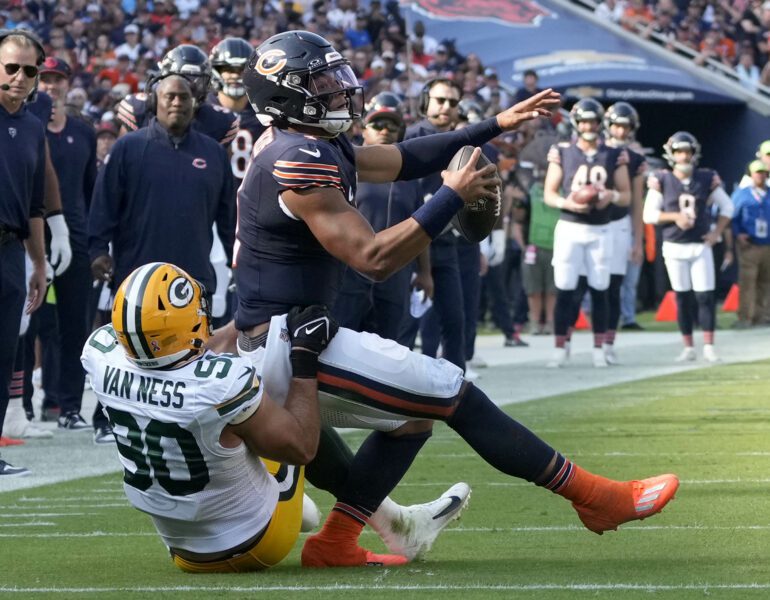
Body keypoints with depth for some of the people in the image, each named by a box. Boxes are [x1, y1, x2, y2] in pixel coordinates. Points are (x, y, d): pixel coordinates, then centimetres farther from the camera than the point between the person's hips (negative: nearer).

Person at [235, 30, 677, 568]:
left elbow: (402, 160, 17)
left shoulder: (315, 148, 11)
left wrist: (496, 126, 15)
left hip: (279, 338, 10)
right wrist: (454, 197, -17)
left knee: (414, 415, 20)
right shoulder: (301, 161, -19)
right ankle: (596, 497, 1)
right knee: (452, 392, -5)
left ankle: (336, 543, 15)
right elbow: (374, 258, -22)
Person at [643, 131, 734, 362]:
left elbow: (727, 207, 9)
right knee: (683, 298, 5)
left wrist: (716, 232, 0)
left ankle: (708, 347, -1)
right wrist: (675, 216, -16)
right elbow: (649, 214, -4)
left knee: (705, 297, -5)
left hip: (701, 246, 1)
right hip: (674, 247, 0)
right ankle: (688, 348, 11)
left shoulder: (707, 179, -1)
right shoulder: (662, 180, -5)